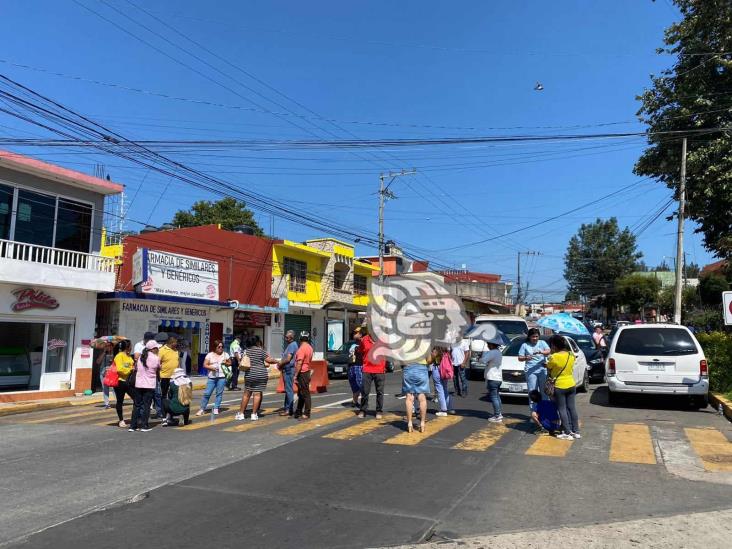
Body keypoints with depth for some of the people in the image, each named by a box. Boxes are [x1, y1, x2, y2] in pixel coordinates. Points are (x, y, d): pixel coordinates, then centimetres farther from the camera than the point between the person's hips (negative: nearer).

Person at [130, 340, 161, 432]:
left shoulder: (140, 357, 6)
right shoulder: (156, 358, -7)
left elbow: (135, 368, 9)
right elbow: (159, 369, 4)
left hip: (138, 384, 4)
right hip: (150, 385, -4)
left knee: (137, 405, 10)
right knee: (146, 405, 3)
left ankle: (133, 426, 12)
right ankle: (144, 426, 3)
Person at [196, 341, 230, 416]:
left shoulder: (225, 354, 8)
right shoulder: (210, 355, 4)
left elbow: (230, 363, 16)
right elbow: (205, 365, 2)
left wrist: (226, 363, -5)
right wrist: (211, 368, -15)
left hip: (222, 377, 1)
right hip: (212, 377, 0)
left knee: (219, 393, 2)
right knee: (207, 393, -1)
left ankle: (216, 409, 11)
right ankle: (202, 409, 9)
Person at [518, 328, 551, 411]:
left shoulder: (542, 343, 12)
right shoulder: (525, 345, 10)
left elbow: (548, 351, -5)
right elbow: (519, 358, 6)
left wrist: (540, 352, -25)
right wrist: (525, 358, -16)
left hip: (543, 370, 1)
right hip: (531, 371, -1)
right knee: (532, 392, -4)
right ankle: (533, 411, -2)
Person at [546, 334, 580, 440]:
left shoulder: (554, 357, -19)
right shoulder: (571, 355, 0)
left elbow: (549, 368, -4)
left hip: (559, 386, -6)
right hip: (571, 385, 6)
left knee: (562, 409, 2)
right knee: (572, 408, 13)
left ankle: (567, 433, 3)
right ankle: (576, 431, 18)